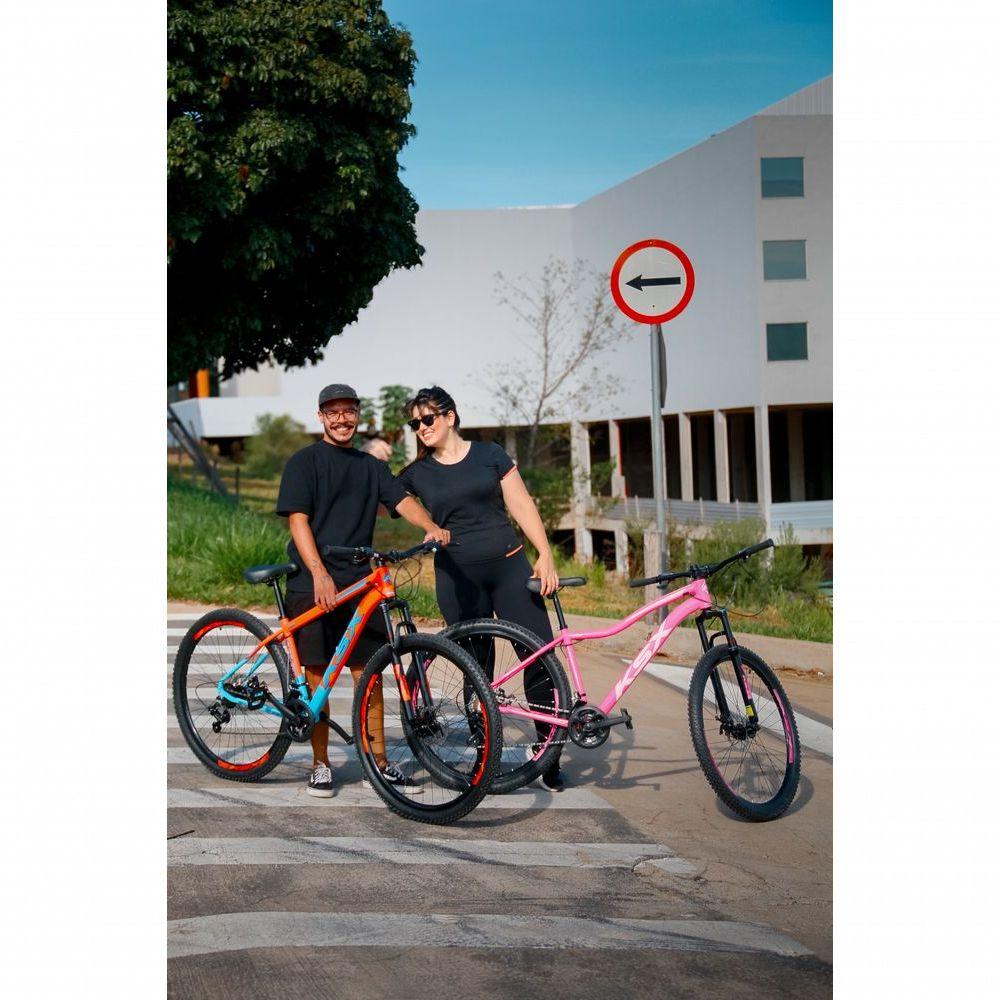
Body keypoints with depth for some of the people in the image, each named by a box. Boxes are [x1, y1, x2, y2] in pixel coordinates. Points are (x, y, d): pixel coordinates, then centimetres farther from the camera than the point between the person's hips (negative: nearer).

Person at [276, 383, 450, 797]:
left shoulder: (371, 466, 16)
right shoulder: (305, 461, 0)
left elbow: (402, 500, 2)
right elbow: (298, 519, -9)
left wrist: (431, 526, -20)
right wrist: (319, 574, -22)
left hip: (360, 582, 4)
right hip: (312, 582, -4)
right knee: (317, 674, 0)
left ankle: (378, 761, 14)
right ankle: (320, 764, 10)